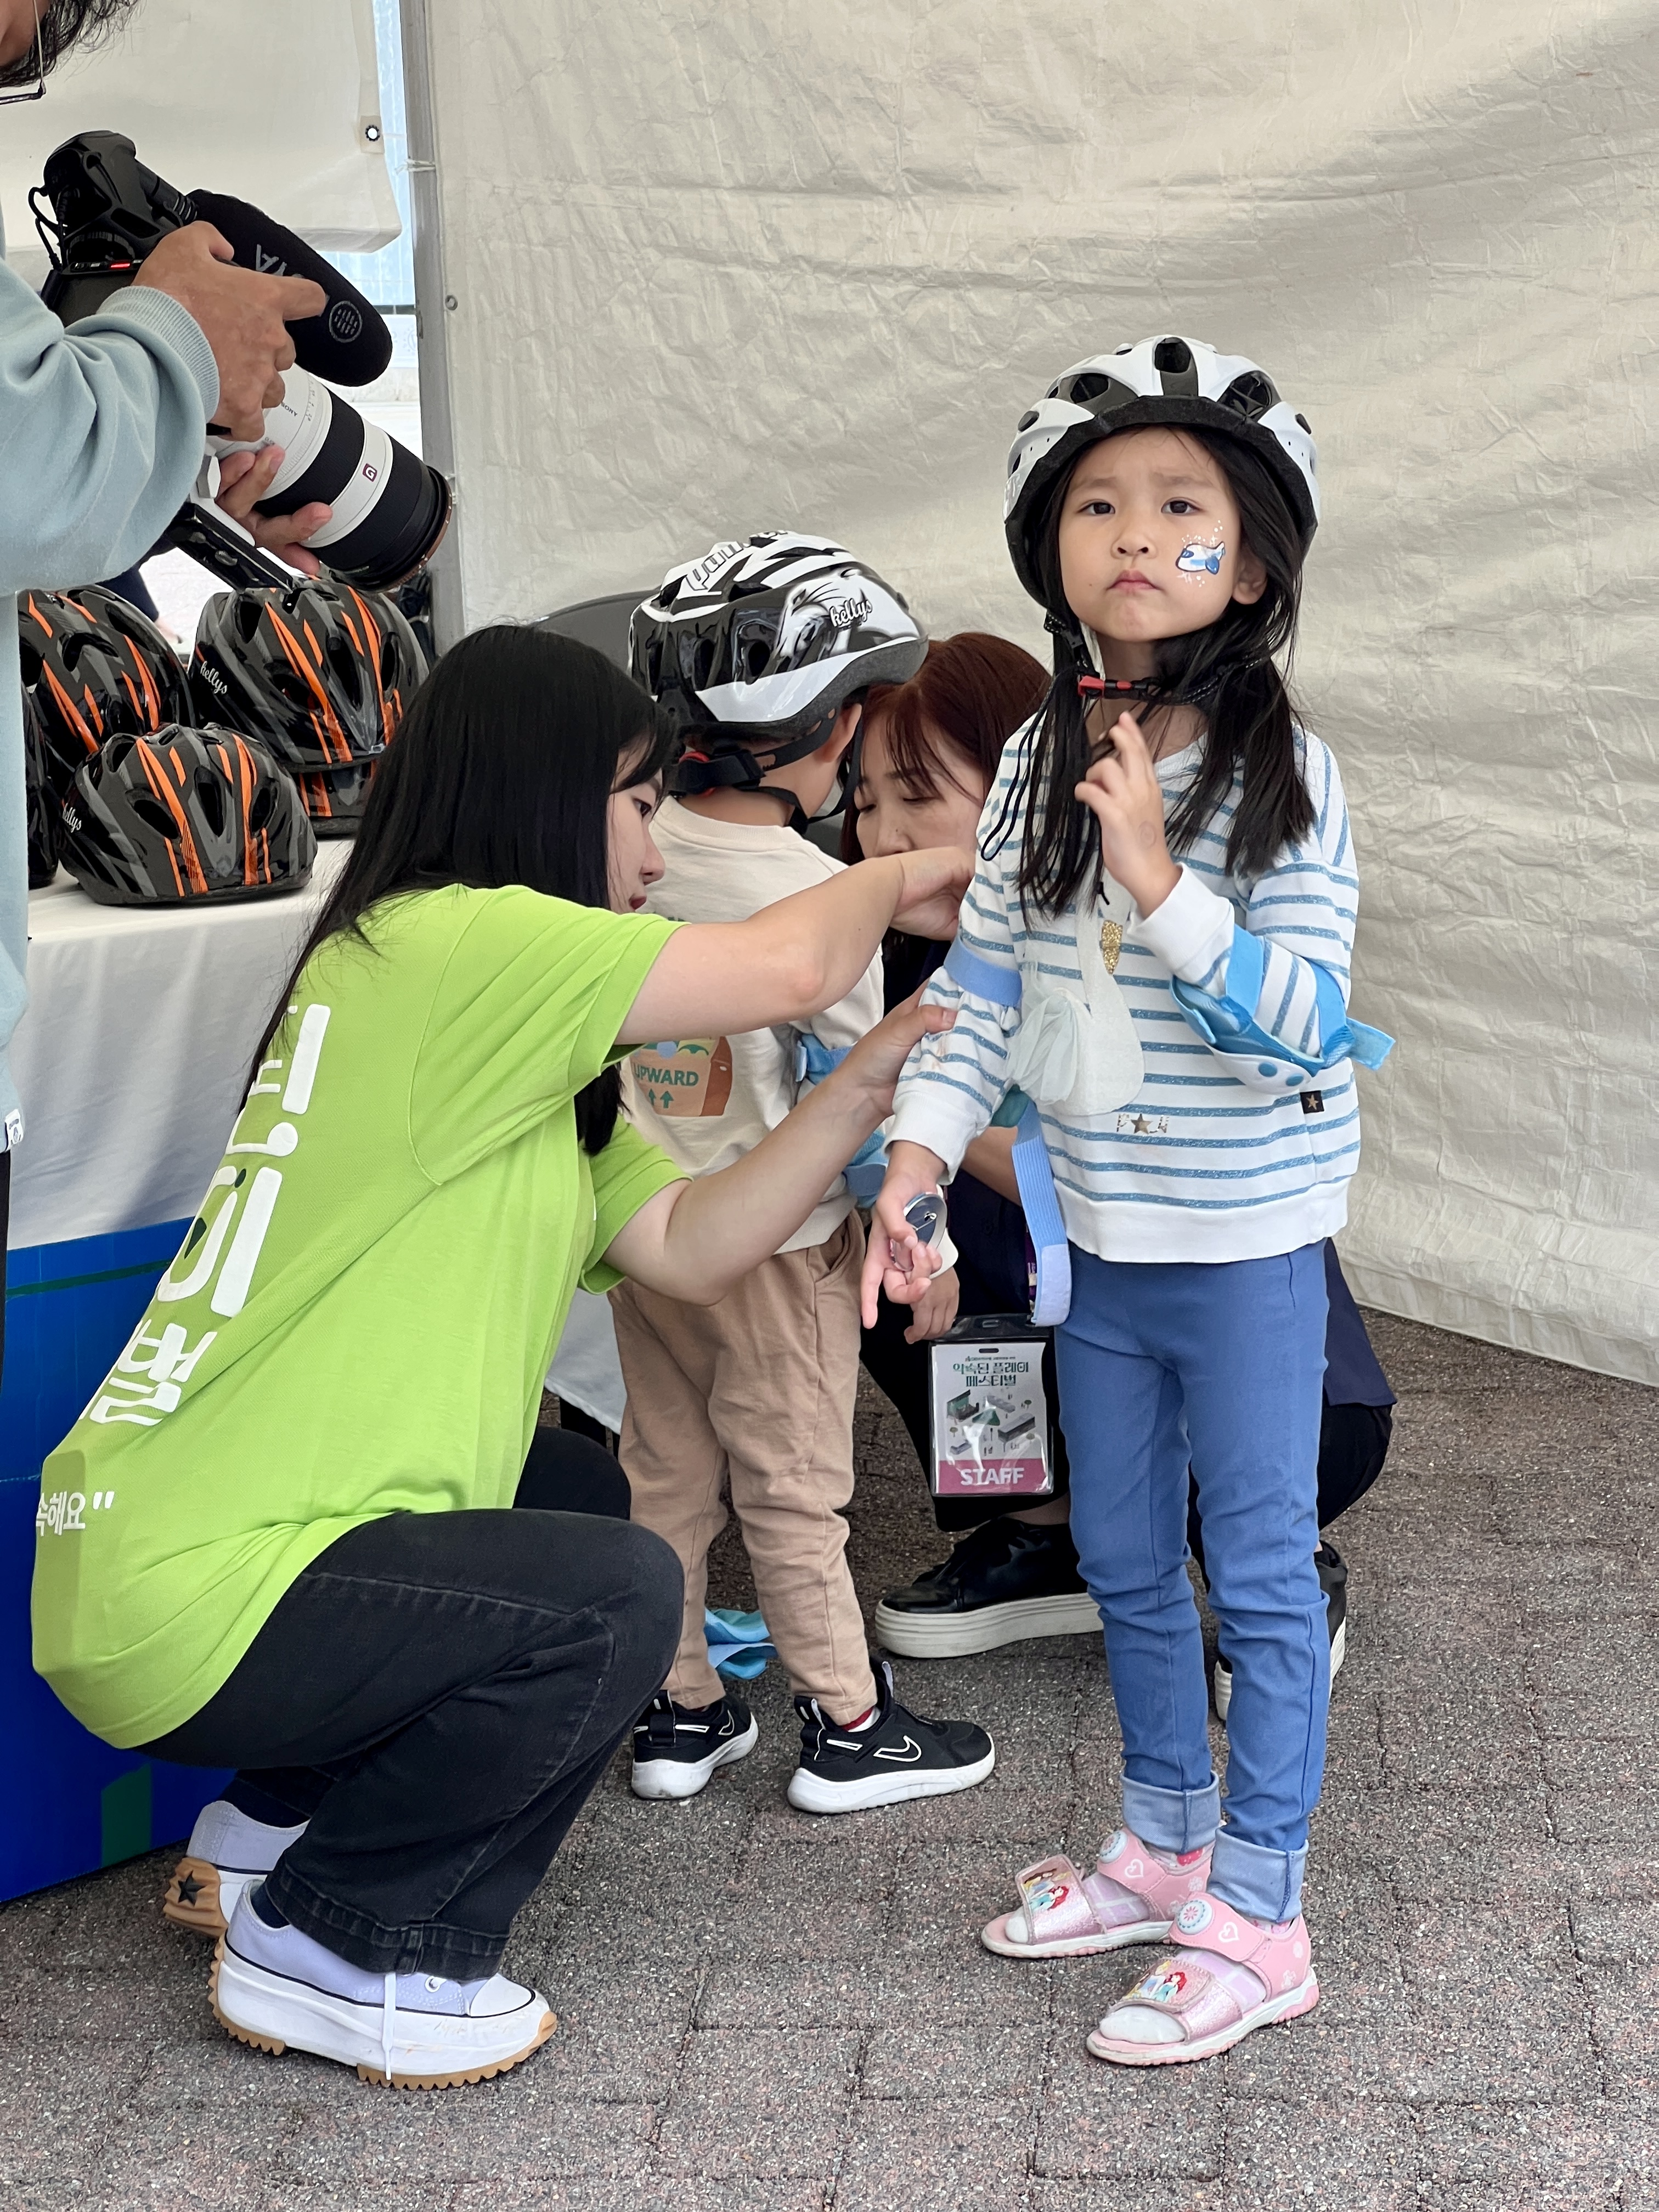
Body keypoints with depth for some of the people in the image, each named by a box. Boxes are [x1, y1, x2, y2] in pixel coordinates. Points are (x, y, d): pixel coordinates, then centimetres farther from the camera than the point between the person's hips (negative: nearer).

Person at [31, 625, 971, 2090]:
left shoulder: (505, 1051, 16)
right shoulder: (443, 943, -15)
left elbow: (691, 1247, 7)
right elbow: (786, 968, -21)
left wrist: (867, 1084, 0)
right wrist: (903, 877, 0)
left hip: (160, 1545, 10)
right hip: (174, 1606, -10)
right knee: (614, 1598, -13)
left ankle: (283, 1822, 21)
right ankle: (326, 1946, 2)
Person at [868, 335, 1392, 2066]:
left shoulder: (1282, 771, -15)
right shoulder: (1039, 763, 1)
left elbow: (1303, 1019, -21)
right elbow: (983, 985, 3)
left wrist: (1156, 878, -29)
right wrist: (912, 1164, -5)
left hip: (1247, 1239, -6)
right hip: (1098, 1235, 6)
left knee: (1259, 1571, 4)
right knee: (1122, 1557, 18)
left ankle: (1257, 1920, 16)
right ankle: (1166, 1845, 38)